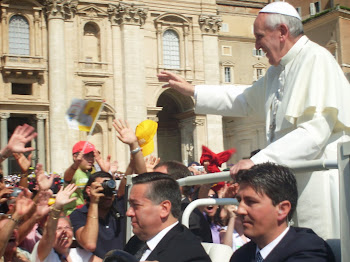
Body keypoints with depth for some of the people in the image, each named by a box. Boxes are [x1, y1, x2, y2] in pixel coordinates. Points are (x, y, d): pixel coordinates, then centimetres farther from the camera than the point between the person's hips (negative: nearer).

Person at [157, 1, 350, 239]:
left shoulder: (317, 60, -12)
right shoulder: (278, 71, 17)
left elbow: (315, 130, -22)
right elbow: (245, 101, 31)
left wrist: (259, 160, -26)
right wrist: (192, 91, 27)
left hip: (320, 181, -8)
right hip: (291, 178, 9)